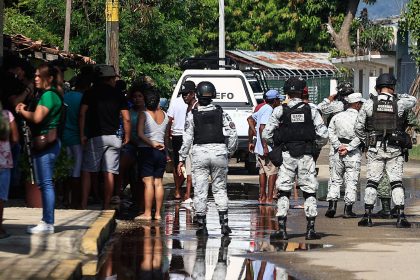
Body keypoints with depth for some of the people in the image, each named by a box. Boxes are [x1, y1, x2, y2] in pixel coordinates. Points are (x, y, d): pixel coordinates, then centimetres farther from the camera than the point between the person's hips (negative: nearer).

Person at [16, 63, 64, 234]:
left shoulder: (49, 95, -13)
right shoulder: (45, 94, 19)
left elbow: (37, 117, -22)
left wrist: (22, 111, -5)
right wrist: (25, 111, 3)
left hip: (46, 142, -11)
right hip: (44, 143, 11)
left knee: (46, 183, -10)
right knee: (44, 183, 13)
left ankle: (48, 223, -10)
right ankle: (46, 220, 17)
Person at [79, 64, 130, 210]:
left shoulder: (90, 93, 4)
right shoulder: (118, 95, 8)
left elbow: (82, 114, -6)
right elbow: (126, 119, 3)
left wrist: (82, 135, -4)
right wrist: (127, 137, 13)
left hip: (95, 137, -2)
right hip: (113, 137, 2)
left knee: (86, 172, 1)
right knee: (109, 173, 3)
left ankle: (84, 205, -10)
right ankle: (106, 207, 3)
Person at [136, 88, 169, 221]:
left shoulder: (144, 114, -9)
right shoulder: (164, 115, 6)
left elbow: (140, 134, -20)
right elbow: (167, 136, 13)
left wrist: (152, 144, -15)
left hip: (147, 150, -5)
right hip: (161, 151, 5)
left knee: (148, 182, -6)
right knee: (158, 183, 7)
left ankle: (147, 213, -8)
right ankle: (158, 213, 7)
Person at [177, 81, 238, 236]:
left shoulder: (193, 115, -3)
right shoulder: (221, 113, 1)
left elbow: (187, 139, -3)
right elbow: (233, 134, -1)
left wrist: (182, 159, 4)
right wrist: (230, 152, 12)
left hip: (199, 153, -2)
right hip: (219, 151, 2)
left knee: (200, 190, 4)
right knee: (220, 188, 10)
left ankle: (202, 225, 4)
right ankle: (224, 223, 2)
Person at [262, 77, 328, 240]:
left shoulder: (280, 111, -3)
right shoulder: (311, 110, -2)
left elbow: (266, 134, -4)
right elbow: (323, 133, -3)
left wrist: (275, 144, 14)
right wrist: (316, 144, 15)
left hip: (287, 155, 0)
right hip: (307, 155, 0)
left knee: (283, 191, 6)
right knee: (309, 191, 8)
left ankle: (282, 229, 1)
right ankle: (310, 229, 6)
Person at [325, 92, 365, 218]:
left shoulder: (337, 117, 8)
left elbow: (331, 133, 1)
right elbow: (359, 136, -15)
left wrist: (339, 146, -5)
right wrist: (348, 148, -14)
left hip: (338, 152, 3)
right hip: (354, 153, -3)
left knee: (336, 180, 11)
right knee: (351, 181, 2)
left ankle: (332, 205, -2)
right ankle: (348, 209, 1)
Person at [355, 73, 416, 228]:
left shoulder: (369, 104, -2)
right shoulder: (399, 104, -4)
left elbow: (358, 127, 1)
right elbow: (413, 100, 19)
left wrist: (367, 141, 14)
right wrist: (395, 96, 16)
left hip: (375, 149, 0)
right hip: (394, 150, 0)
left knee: (372, 182, 6)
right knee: (396, 182, 3)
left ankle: (367, 216, 4)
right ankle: (400, 216, -2)